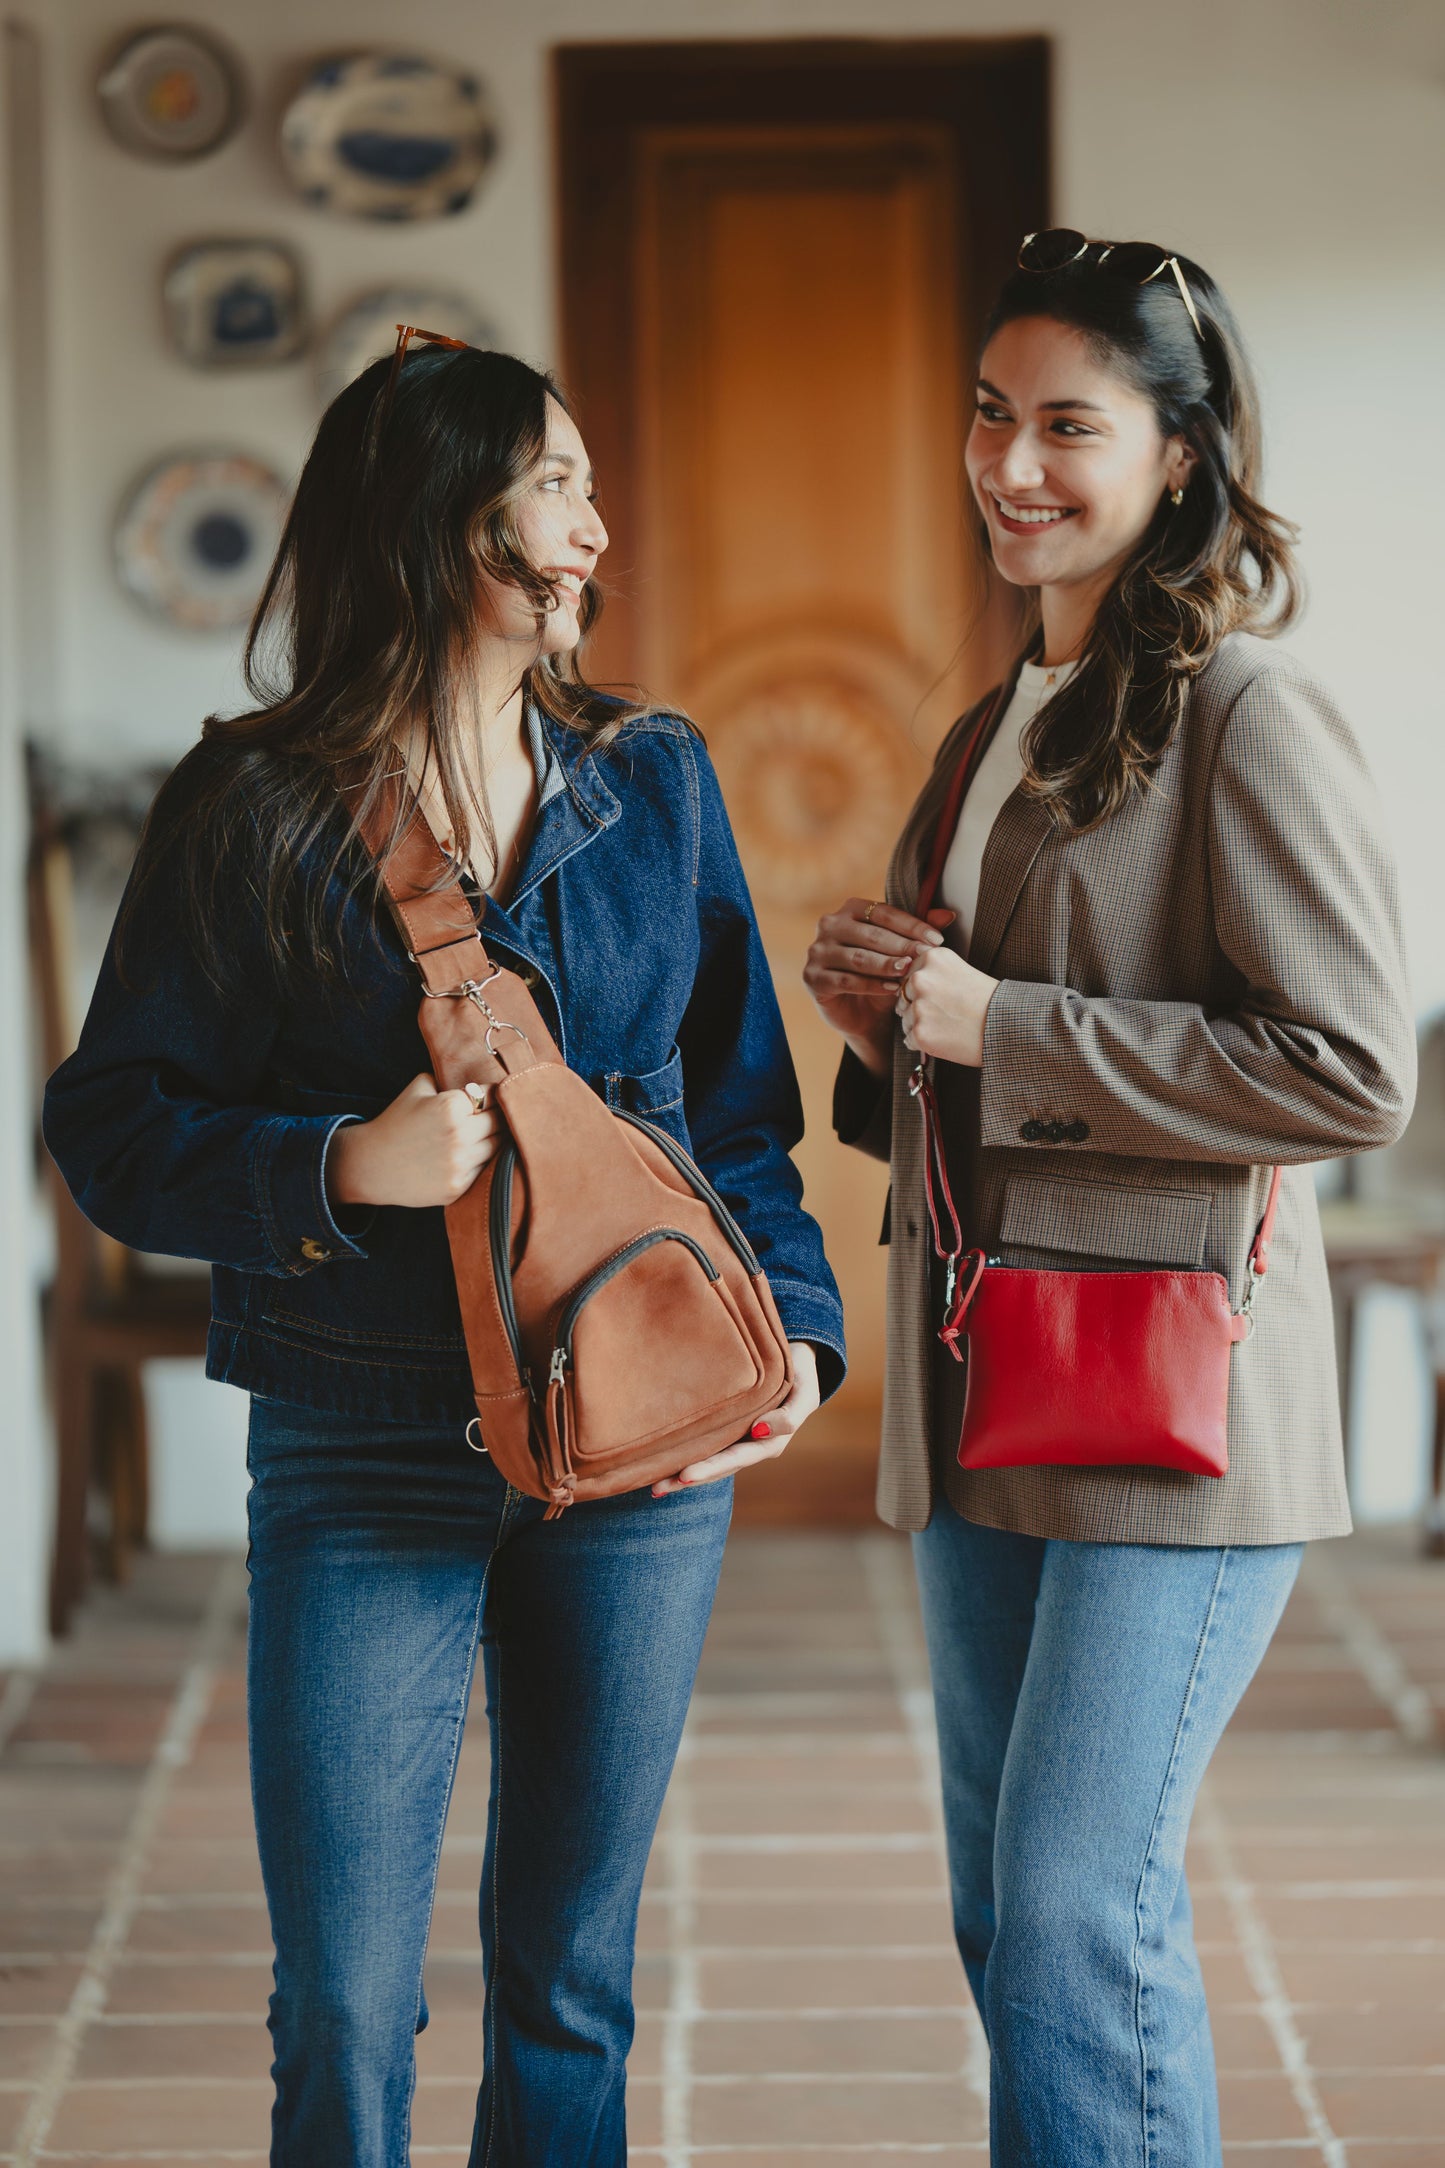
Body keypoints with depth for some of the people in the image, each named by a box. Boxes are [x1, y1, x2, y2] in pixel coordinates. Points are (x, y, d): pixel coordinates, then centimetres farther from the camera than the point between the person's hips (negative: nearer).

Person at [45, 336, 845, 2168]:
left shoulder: (653, 783, 8)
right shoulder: (254, 811, -3)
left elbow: (742, 1111, 11)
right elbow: (113, 1129, -4)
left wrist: (793, 1327, -4)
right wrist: (344, 1172, -19)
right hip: (366, 1454, -3)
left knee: (570, 1984, 12)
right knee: (341, 2011, -1)